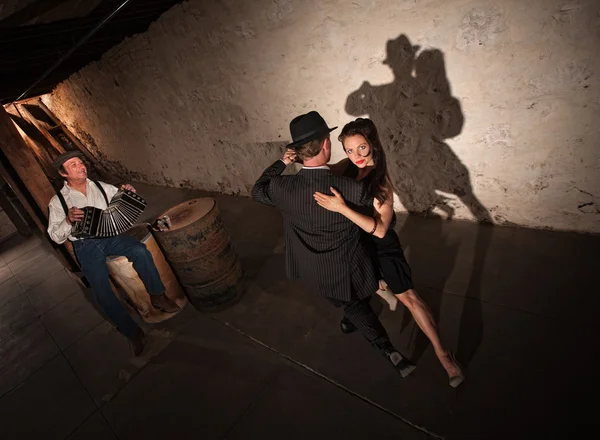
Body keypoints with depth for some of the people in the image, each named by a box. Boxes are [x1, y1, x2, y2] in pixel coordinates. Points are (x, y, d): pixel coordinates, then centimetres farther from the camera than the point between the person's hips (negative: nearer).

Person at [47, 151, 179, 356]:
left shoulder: (101, 186, 8)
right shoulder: (57, 201, 2)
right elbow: (55, 236, 2)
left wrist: (128, 193, -10)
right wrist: (68, 220, -19)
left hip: (110, 235, 2)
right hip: (86, 245, -1)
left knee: (140, 250, -32)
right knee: (102, 291, -23)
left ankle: (157, 296, -13)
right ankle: (132, 332, -7)